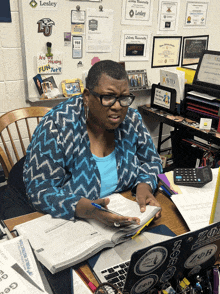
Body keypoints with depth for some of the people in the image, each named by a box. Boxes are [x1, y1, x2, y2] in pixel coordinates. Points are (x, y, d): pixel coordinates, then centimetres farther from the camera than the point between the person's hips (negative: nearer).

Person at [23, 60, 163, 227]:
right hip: (71, 223, -3)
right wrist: (90, 210, -35)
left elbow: (151, 162, 8)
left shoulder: (131, 119, -4)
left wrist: (144, 187, -14)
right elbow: (41, 190, -20)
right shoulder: (56, 127, -19)